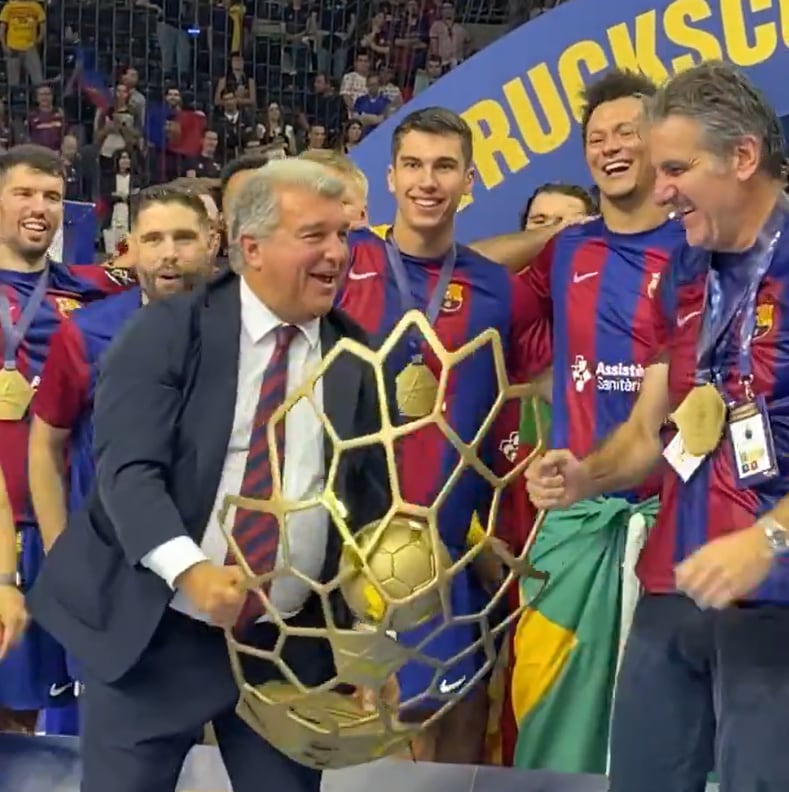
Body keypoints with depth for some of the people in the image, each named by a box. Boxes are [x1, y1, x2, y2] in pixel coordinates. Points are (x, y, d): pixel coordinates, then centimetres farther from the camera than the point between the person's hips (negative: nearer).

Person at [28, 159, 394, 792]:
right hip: (152, 632, -3)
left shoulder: (358, 359, 5)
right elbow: (126, 469, -15)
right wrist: (190, 569, -31)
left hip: (290, 645, 3)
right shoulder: (167, 331, -5)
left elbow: (370, 497, 8)